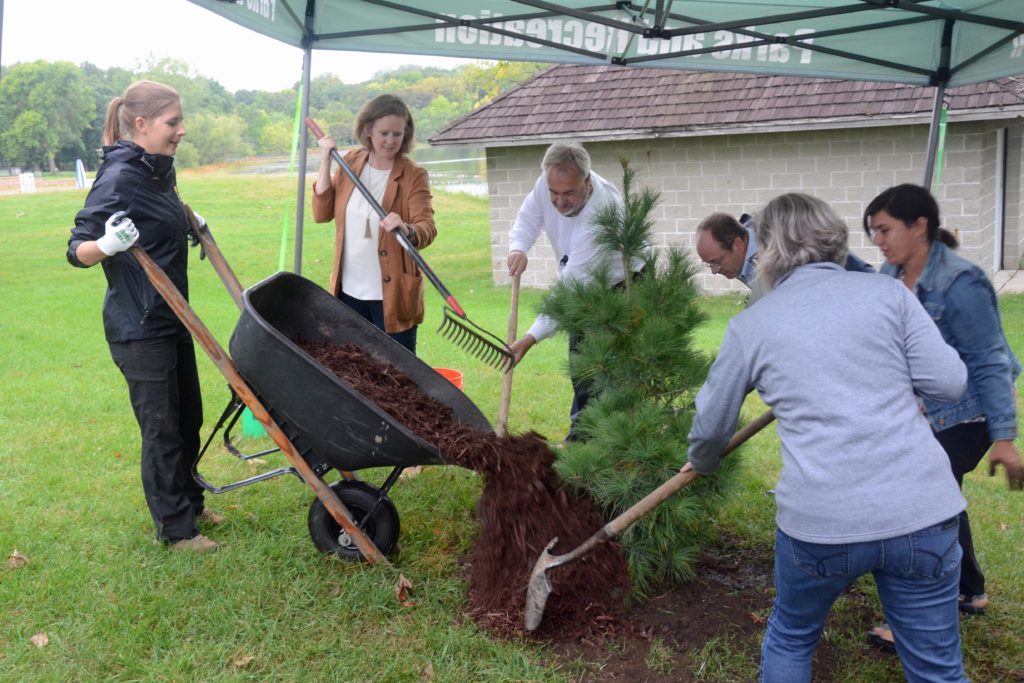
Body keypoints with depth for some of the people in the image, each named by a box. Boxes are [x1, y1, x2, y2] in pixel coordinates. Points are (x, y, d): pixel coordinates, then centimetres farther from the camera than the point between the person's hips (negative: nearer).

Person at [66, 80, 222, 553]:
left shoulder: (160, 172, 7)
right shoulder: (118, 178, -19)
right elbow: (77, 250, -18)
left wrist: (190, 226, 13)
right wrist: (107, 245, -36)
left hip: (172, 318, 9)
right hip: (140, 328, -9)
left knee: (188, 419, 19)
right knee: (162, 428, 2)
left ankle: (189, 501, 36)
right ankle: (175, 528, 17)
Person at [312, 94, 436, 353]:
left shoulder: (414, 174, -6)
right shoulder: (350, 163, 6)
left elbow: (427, 228, -18)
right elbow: (322, 213, 1)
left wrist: (407, 230, -40)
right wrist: (325, 160, -4)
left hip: (392, 295, -4)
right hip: (349, 291, 4)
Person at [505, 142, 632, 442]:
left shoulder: (599, 213, -41)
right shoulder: (548, 183, -21)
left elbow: (571, 288, -42)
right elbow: (527, 219, -2)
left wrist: (531, 338, -44)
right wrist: (518, 248, -26)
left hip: (621, 283, -7)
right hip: (587, 284, 7)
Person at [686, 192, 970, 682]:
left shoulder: (751, 325, 6)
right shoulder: (887, 291, 4)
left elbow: (711, 422, 15)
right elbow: (949, 383, 0)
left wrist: (702, 463, 36)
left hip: (819, 519, 0)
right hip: (920, 511, 1)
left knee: (790, 637, 26)